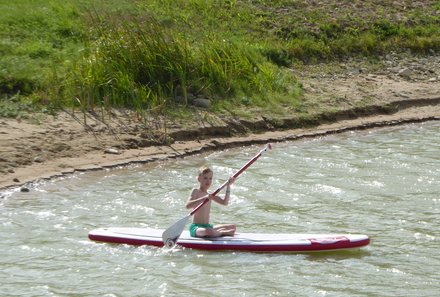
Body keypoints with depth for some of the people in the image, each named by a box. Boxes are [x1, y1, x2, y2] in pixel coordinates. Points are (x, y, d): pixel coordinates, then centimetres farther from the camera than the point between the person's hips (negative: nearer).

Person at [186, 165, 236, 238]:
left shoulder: (210, 195, 14)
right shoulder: (196, 191, -6)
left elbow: (224, 202, 6)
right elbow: (188, 205, -23)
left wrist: (228, 187, -1)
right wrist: (204, 198, -30)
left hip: (208, 226, 7)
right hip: (196, 227, -7)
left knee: (232, 227, 4)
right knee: (208, 231, -39)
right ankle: (222, 233, -13)